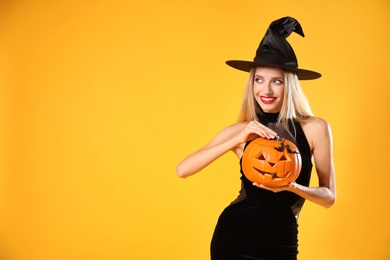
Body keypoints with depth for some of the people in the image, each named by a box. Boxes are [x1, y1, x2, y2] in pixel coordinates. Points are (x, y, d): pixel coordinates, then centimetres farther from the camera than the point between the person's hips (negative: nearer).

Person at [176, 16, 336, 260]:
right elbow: (183, 169, -13)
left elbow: (329, 197, -1)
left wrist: (293, 187, -19)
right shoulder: (241, 130, -4)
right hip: (233, 237, 0)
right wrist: (238, 140, -20)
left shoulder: (315, 128, -6)